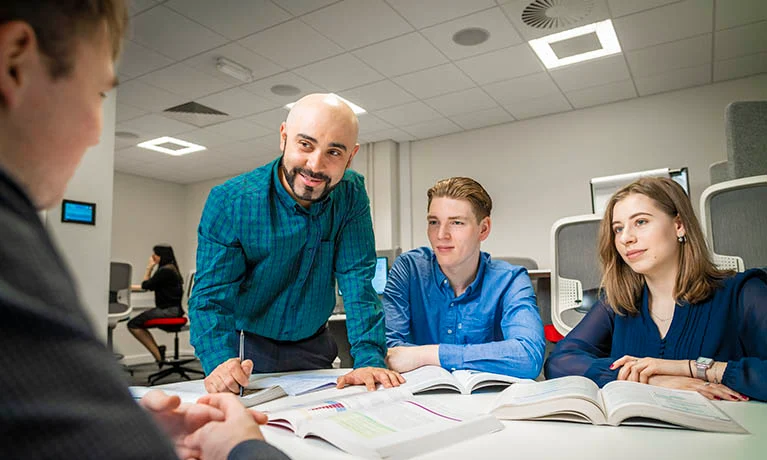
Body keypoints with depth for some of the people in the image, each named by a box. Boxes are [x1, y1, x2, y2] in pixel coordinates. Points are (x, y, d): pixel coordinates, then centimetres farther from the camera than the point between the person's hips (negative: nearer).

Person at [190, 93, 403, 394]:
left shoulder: (351, 194, -9)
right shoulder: (228, 202, -16)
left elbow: (358, 280, -13)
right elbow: (211, 296, -16)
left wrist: (369, 358, -25)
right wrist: (220, 362, -34)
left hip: (313, 347, 2)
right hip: (247, 349, -1)